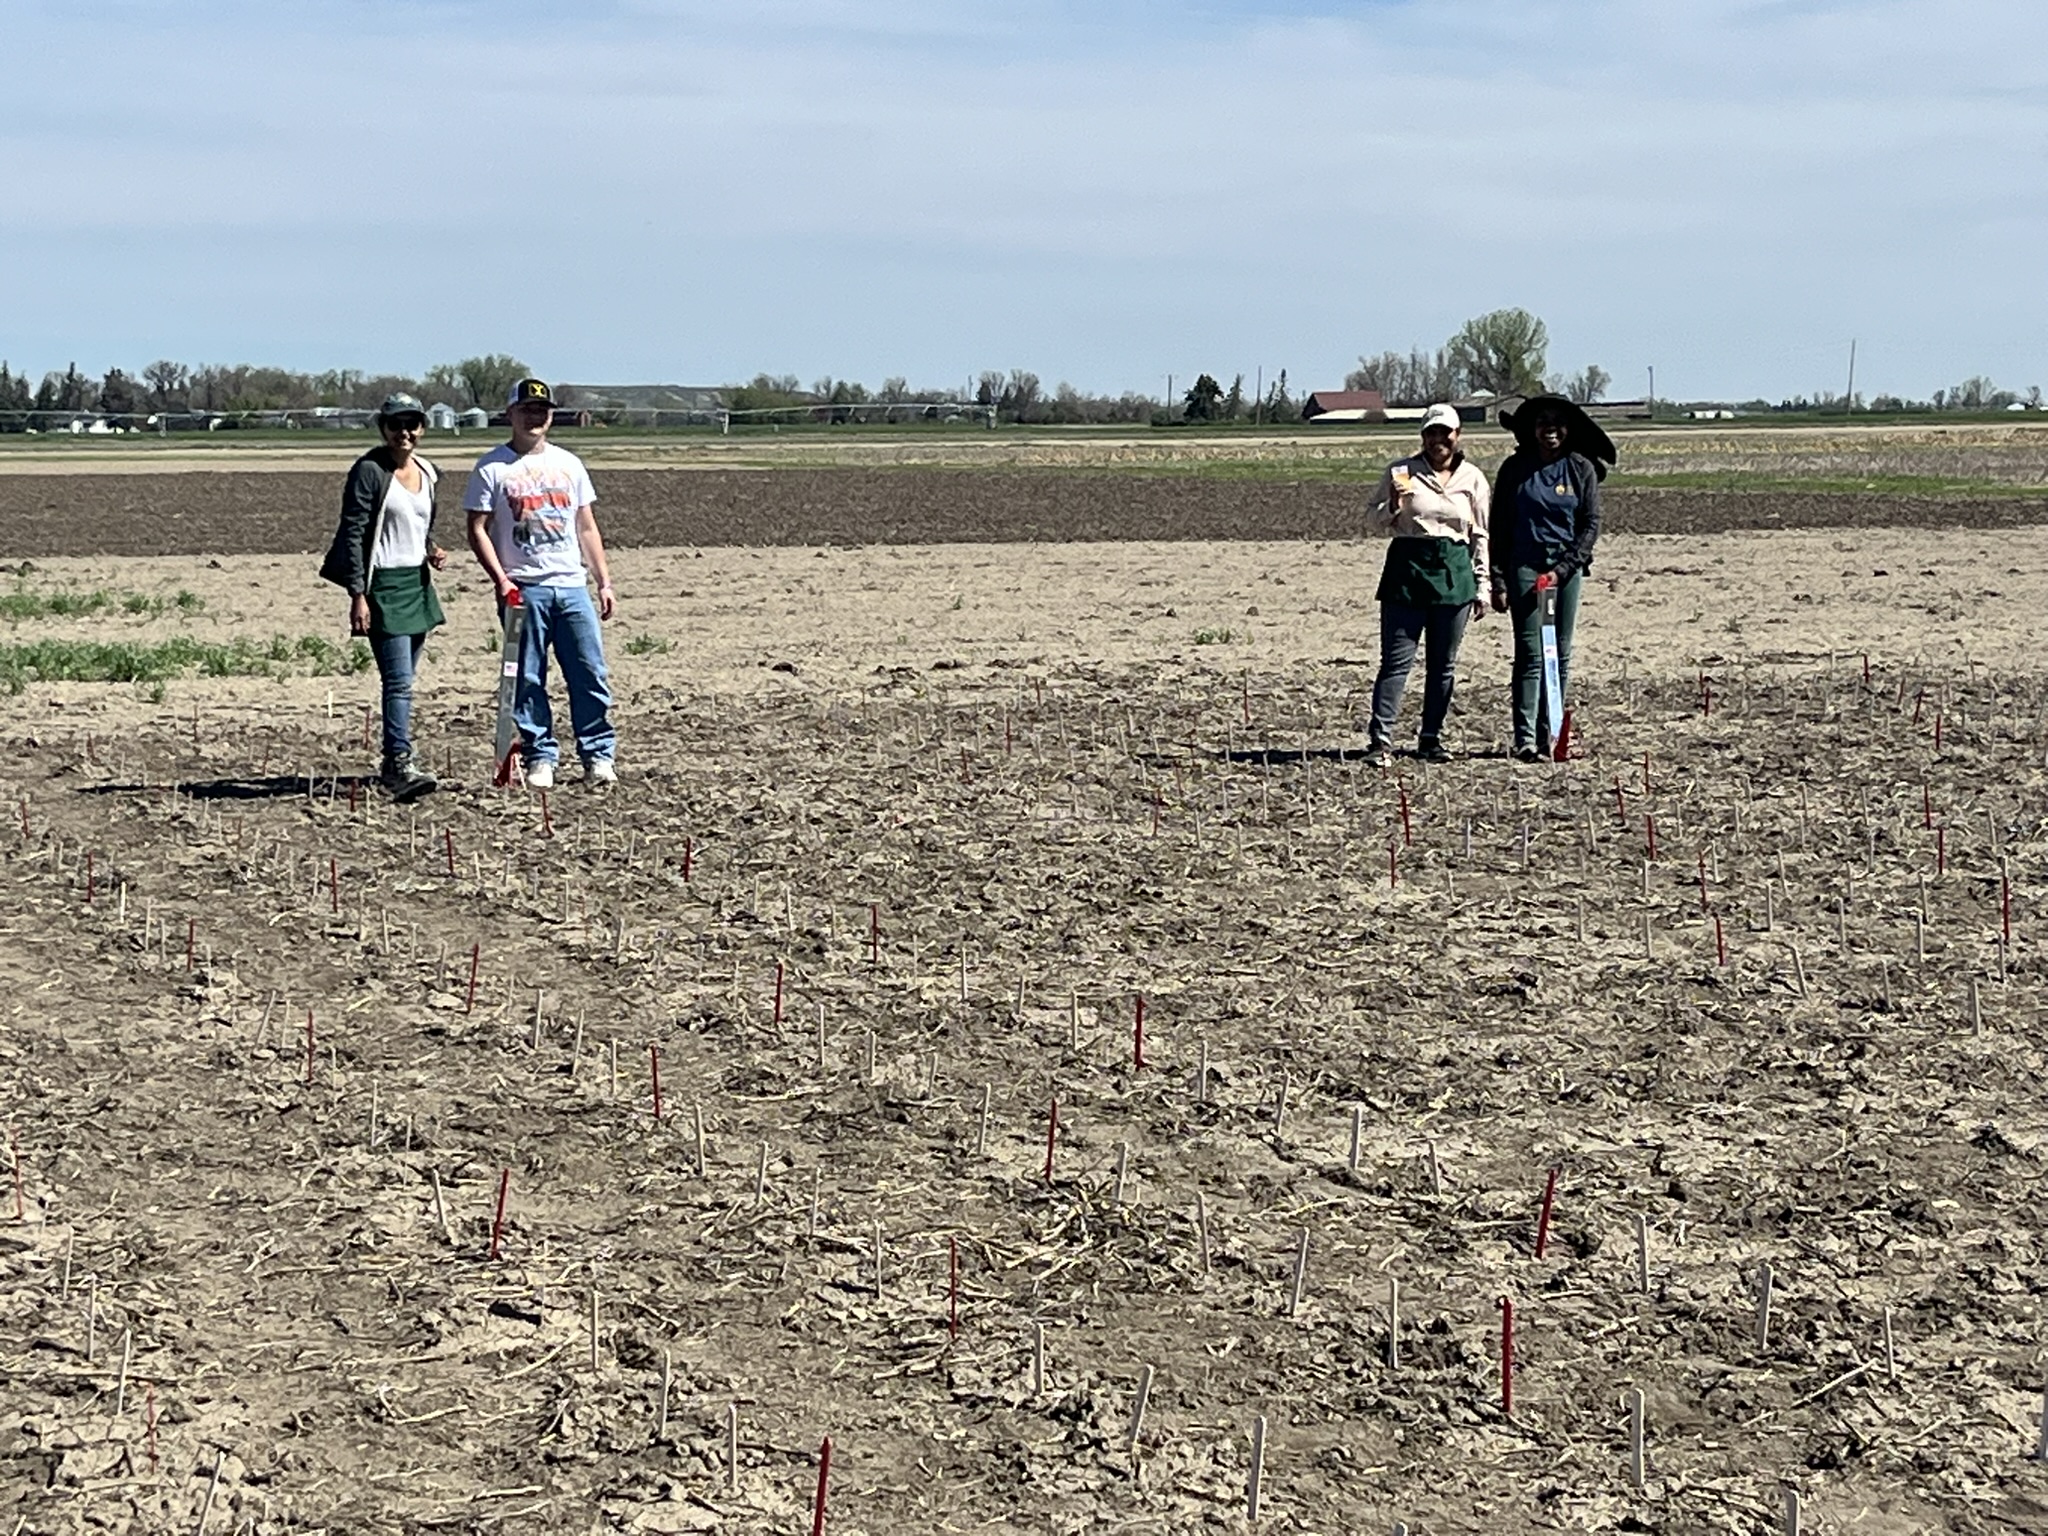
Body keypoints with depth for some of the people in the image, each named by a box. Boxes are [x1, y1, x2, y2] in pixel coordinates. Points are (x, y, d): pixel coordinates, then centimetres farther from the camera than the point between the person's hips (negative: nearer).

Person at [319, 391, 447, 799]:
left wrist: (432, 550, 3)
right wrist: (358, 595, -17)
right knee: (398, 680, -14)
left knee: (403, 680, 11)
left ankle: (393, 762, 19)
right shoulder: (369, 471, -9)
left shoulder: (427, 473, 13)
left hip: (417, 582, 7)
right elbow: (353, 534, -11)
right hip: (383, 584, -7)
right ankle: (400, 765, -17)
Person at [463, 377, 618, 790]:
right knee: (528, 680, 0)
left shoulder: (568, 465, 14)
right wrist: (500, 580, -14)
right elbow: (478, 529, -2)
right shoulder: (492, 469, 2)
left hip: (572, 586, 3)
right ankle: (539, 758, 7)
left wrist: (604, 581, 10)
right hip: (523, 589, -3)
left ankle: (598, 756, 4)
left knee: (590, 673, -1)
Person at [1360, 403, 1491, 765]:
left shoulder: (1472, 479, 8)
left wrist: (1481, 585, 10)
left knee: (1444, 664, 8)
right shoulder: (1401, 473, 1)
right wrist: (1393, 505, -16)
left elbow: (1480, 535, 13)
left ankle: (1431, 738, 17)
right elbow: (1372, 523, 5)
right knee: (1397, 660, -7)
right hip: (1408, 568, -3)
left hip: (1454, 572, 3)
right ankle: (1380, 739, -8)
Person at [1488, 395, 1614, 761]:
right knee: (1529, 653, -9)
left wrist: (1563, 568, -9)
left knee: (1561, 655, 4)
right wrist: (1498, 581, -2)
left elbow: (1591, 524, 2)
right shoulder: (1515, 469, 3)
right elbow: (1500, 527, 4)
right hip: (1525, 564, -2)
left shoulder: (1581, 469, 4)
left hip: (1567, 566, 2)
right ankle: (1525, 737, -11)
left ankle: (1550, 734, 11)